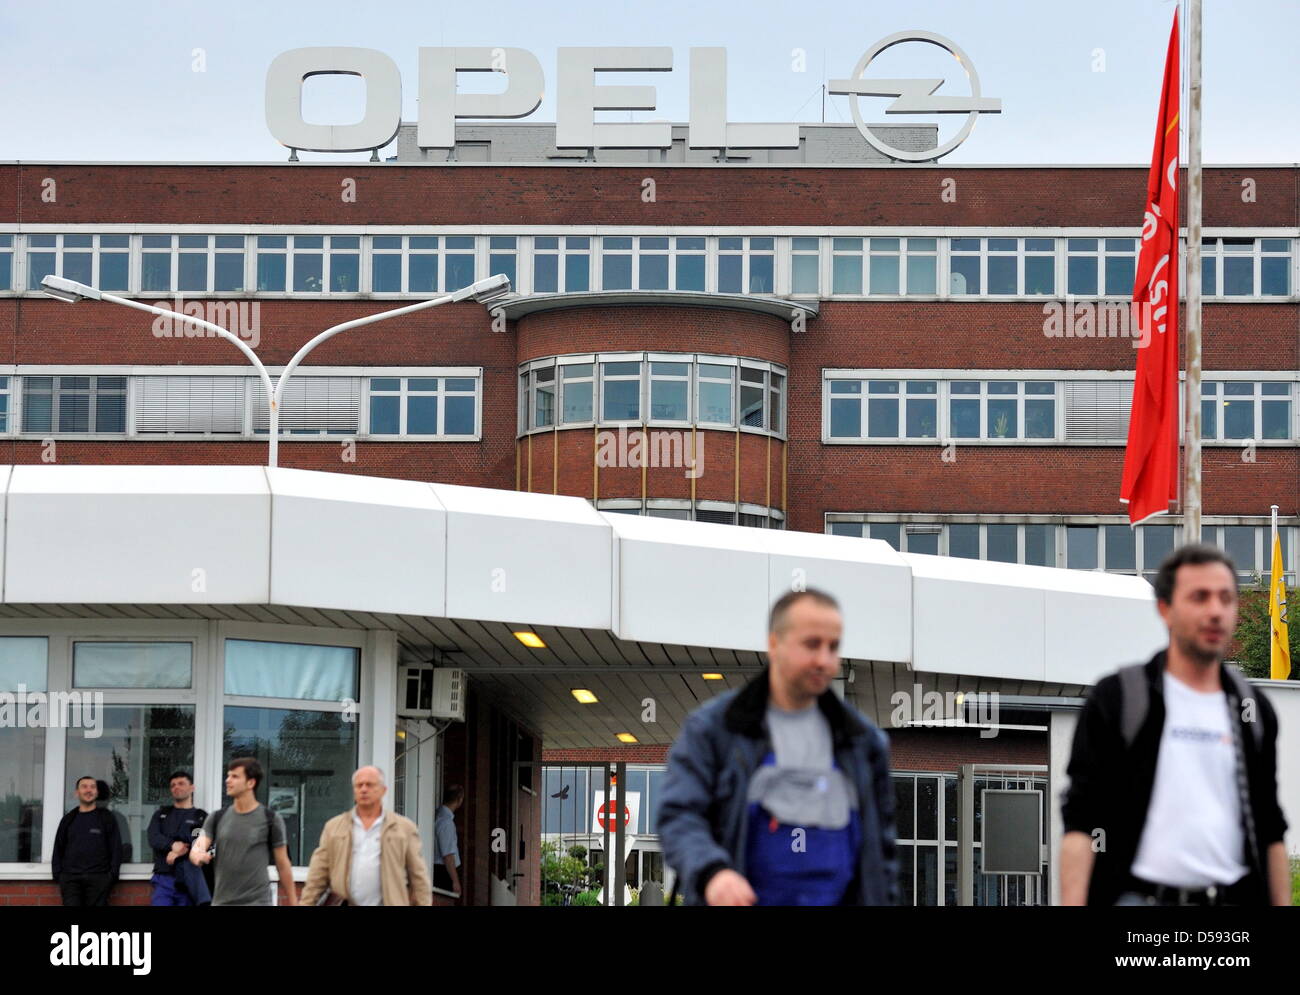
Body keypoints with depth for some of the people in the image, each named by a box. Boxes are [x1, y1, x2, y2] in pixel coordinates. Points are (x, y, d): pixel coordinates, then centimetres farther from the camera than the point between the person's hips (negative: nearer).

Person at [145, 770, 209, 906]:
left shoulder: (201, 817, 8)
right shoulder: (161, 814, 16)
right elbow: (153, 838, -1)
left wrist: (180, 852, -20)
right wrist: (172, 845, -21)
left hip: (189, 881, -2)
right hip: (163, 879, 2)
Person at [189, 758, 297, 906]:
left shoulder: (270, 820, -2)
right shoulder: (217, 819, 8)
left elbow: (283, 865, 2)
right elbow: (198, 847, -5)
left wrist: (293, 903, 4)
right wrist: (197, 855, -30)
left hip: (257, 902, -4)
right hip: (222, 902, 4)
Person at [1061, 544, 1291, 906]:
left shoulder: (1254, 709, 13)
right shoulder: (1116, 699, 0)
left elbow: (1270, 830, 18)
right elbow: (1081, 820, -5)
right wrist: (1072, 906, -14)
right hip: (1141, 900, -4)